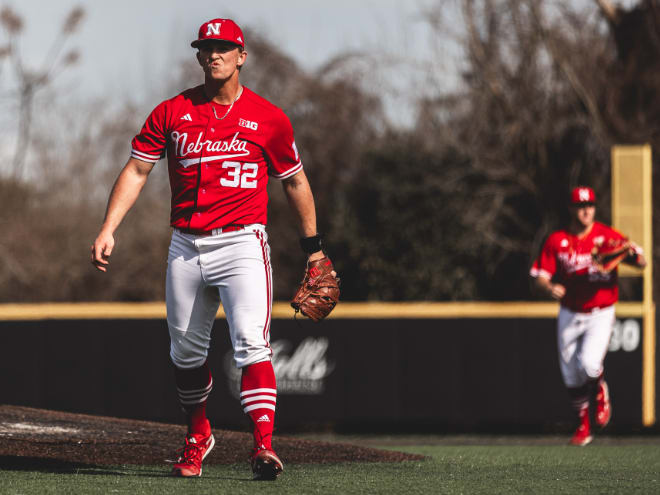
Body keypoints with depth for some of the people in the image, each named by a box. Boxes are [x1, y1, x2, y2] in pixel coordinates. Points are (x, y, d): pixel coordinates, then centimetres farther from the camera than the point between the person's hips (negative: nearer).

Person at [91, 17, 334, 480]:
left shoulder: (268, 118, 2)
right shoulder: (171, 113, 5)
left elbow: (295, 182, 11)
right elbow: (137, 170, 5)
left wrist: (313, 245, 12)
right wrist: (108, 229, -5)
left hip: (242, 243, -3)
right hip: (186, 247, 3)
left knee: (251, 342, -19)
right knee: (185, 351, 11)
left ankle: (264, 446, -25)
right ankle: (198, 437, 33)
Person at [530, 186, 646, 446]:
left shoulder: (608, 236, -7)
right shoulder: (556, 241, -2)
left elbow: (641, 263, -11)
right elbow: (539, 276, -4)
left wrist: (635, 255, -35)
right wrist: (549, 288, -28)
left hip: (601, 314, -3)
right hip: (570, 315, 3)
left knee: (589, 363, -24)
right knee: (571, 375, 7)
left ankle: (602, 393, 11)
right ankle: (583, 426, 27)